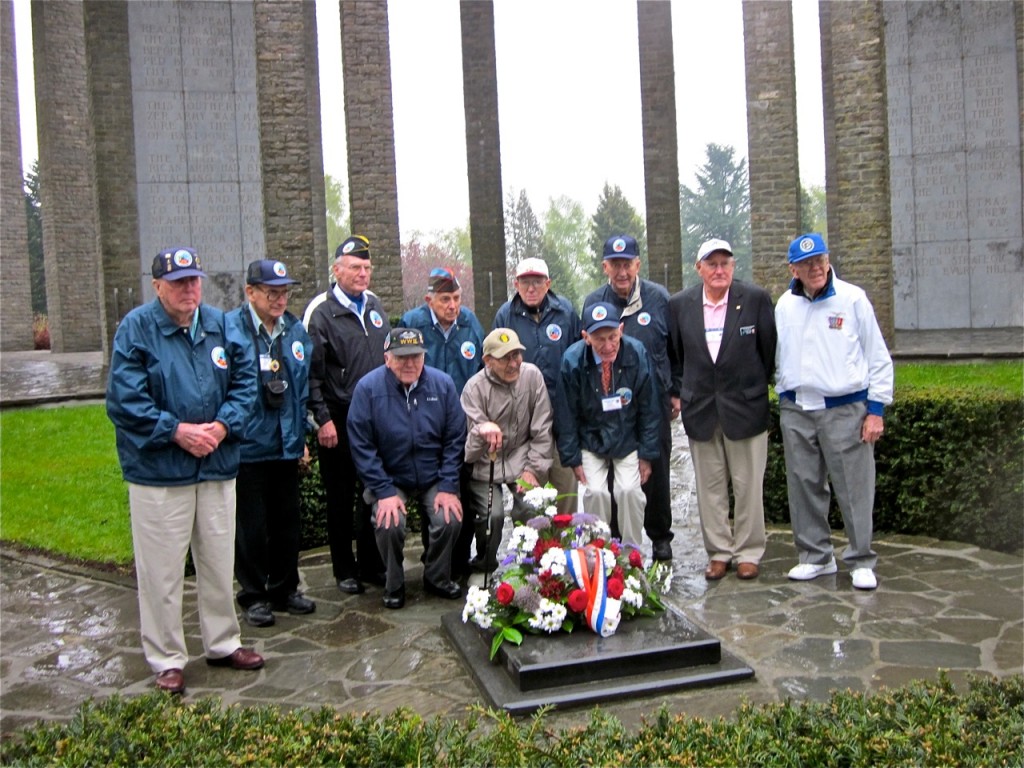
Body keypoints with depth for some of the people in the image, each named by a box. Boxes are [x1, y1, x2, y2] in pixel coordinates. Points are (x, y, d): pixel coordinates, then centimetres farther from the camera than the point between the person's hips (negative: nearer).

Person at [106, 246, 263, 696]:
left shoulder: (219, 325, 5)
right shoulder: (136, 329, -9)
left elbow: (244, 380, 6)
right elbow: (124, 401, -13)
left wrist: (223, 426, -10)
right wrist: (177, 432, -17)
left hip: (217, 465, 5)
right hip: (158, 470, -4)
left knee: (219, 562, 16)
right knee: (162, 571, 4)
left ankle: (222, 644, 32)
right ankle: (167, 661, 20)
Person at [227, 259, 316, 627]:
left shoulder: (296, 330, 6)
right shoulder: (229, 330, -13)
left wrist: (301, 437, 12)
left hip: (286, 446, 6)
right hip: (247, 446, -5)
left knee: (287, 521, 15)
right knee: (251, 525, 7)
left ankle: (285, 589, 30)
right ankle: (253, 596, 22)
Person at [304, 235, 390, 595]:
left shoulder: (375, 305, 10)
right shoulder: (321, 311, -8)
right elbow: (312, 372, -10)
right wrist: (323, 419, -15)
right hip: (339, 421, -5)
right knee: (341, 498, 7)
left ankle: (372, 565, 24)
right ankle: (345, 570, 19)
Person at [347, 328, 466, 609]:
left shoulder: (443, 383, -6)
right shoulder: (368, 388, -12)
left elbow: (455, 439, -3)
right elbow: (361, 446, -12)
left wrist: (448, 486, -9)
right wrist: (384, 492, -17)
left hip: (434, 479, 2)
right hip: (390, 480, -2)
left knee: (450, 520, -20)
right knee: (389, 525, -25)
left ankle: (437, 578, 10)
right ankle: (394, 585, 4)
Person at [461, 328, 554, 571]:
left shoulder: (532, 375, -6)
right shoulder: (475, 388, -13)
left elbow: (542, 430, -1)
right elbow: (470, 451, -19)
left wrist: (533, 469, -7)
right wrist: (481, 431, -41)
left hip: (522, 457, 2)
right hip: (486, 463, -2)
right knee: (492, 514, -22)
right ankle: (486, 567, 8)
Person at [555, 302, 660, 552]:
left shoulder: (637, 353, -17)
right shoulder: (572, 360, -19)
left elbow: (649, 408, -6)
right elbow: (566, 414, -8)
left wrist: (647, 454, -4)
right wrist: (572, 458, -6)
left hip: (628, 440, 1)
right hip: (591, 441, 0)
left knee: (629, 490, -14)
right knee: (595, 492, -15)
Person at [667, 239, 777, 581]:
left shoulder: (756, 299, -4)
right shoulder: (680, 305, 3)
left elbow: (770, 349, 4)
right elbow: (673, 354, 13)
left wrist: (758, 387, 9)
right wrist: (677, 392, 10)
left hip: (745, 407, -2)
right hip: (700, 409, 2)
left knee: (748, 485, 5)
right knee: (710, 486, 8)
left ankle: (748, 552, 19)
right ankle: (718, 552, 20)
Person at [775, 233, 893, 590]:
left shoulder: (852, 298, -3)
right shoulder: (785, 305, 8)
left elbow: (878, 358, -1)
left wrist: (876, 410, -5)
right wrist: (785, 395, 9)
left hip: (845, 409, -4)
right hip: (796, 411, 4)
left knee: (854, 489, -1)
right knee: (804, 487, 9)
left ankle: (861, 561, 13)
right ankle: (816, 556, 23)